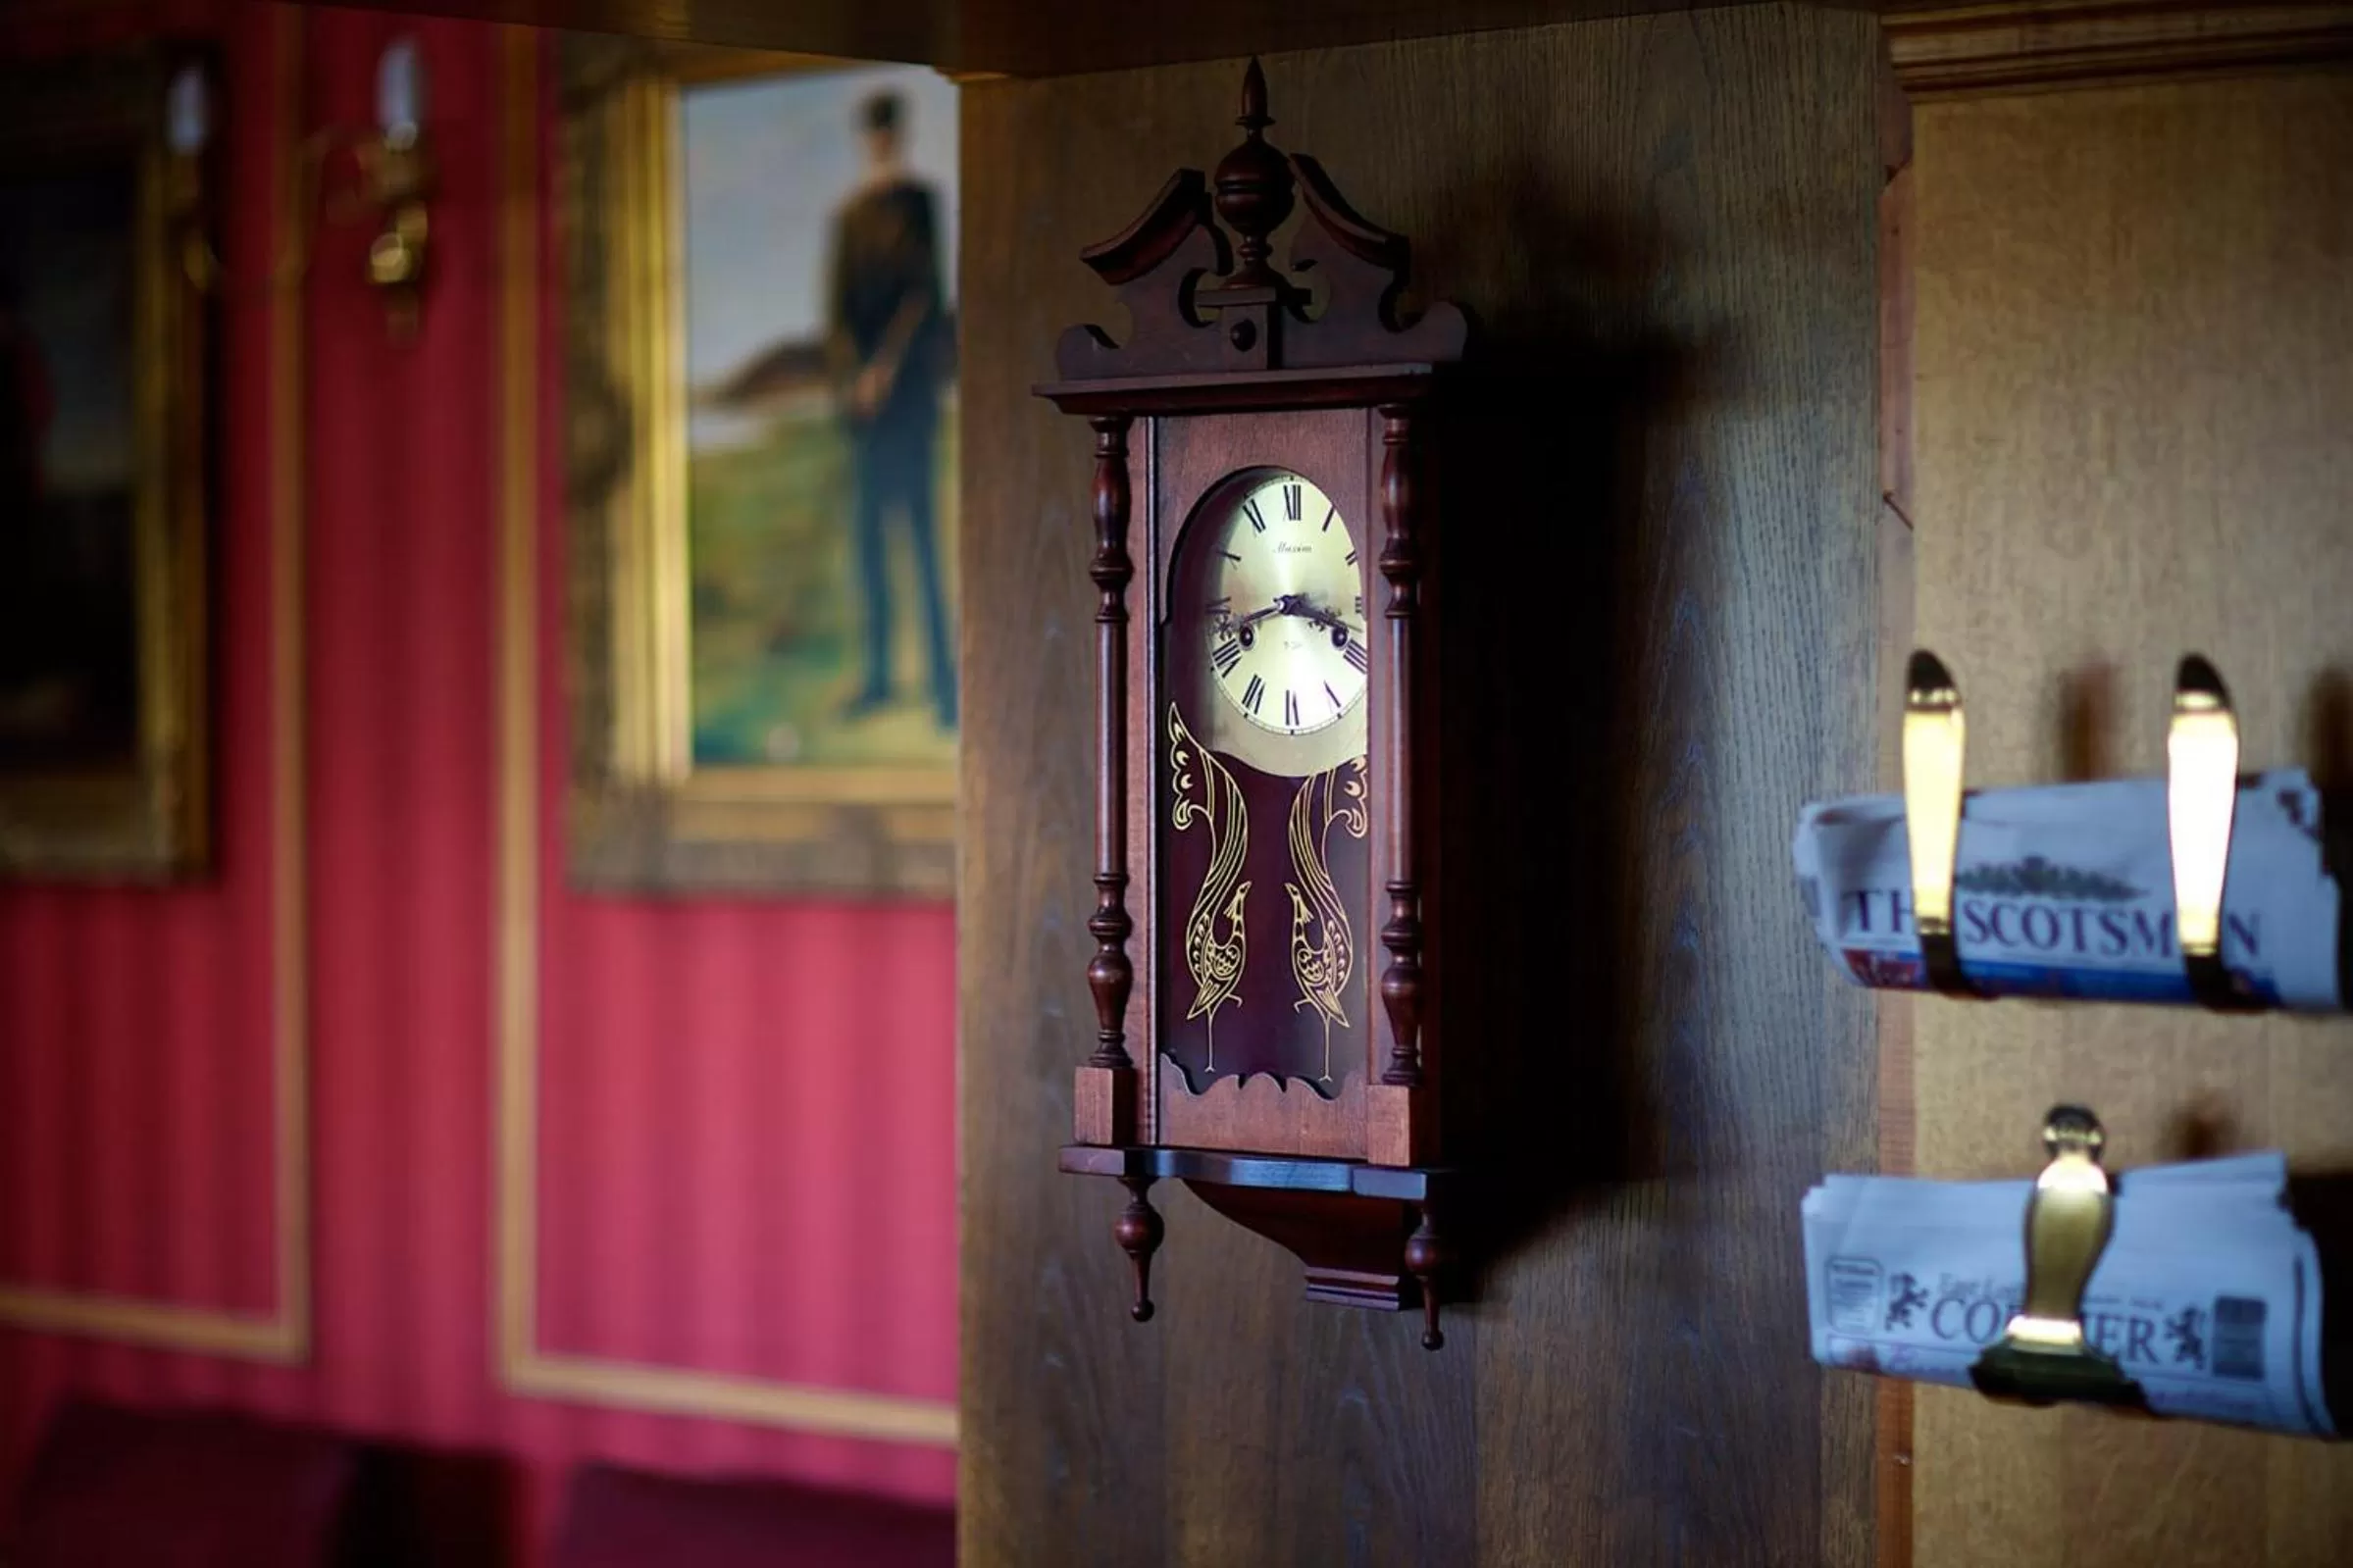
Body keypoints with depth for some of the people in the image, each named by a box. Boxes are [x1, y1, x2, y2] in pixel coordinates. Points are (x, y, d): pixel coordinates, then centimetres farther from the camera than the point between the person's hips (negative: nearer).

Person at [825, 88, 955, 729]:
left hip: (908, 380, -6)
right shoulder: (850, 213, 14)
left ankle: (943, 676, -9)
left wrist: (886, 368, -14)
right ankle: (878, 670, 14)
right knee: (868, 524, 7)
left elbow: (923, 291, -9)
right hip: (863, 383, 6)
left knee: (919, 520, -10)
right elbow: (841, 303, 12)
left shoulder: (917, 202, -3)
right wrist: (847, 372, -2)